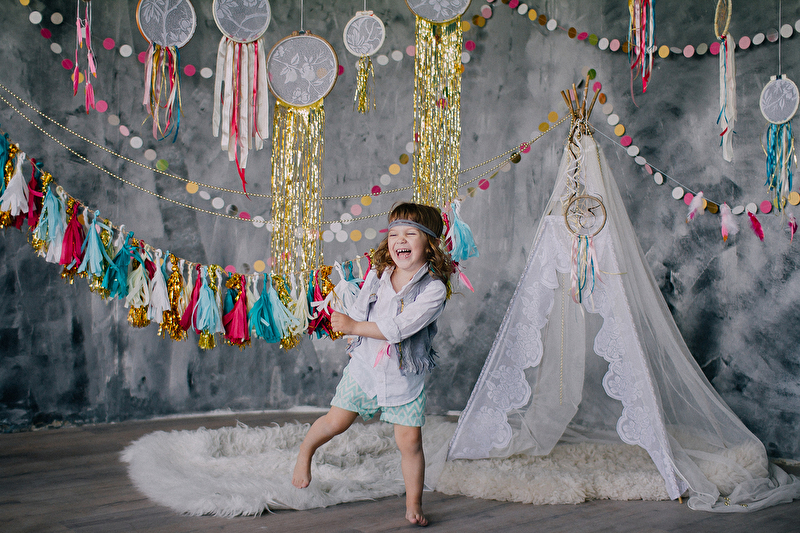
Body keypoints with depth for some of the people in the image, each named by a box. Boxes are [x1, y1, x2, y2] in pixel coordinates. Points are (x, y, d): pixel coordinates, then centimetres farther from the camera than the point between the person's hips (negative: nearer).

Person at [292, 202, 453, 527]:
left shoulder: (434, 288, -20)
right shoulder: (377, 275, -3)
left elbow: (399, 328, -27)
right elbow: (359, 313, 11)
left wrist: (354, 326, -25)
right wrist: (356, 345, 0)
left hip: (406, 377, -2)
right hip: (365, 367, 3)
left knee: (410, 441, 1)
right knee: (335, 422, 7)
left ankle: (413, 506, 18)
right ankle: (305, 452, 39)